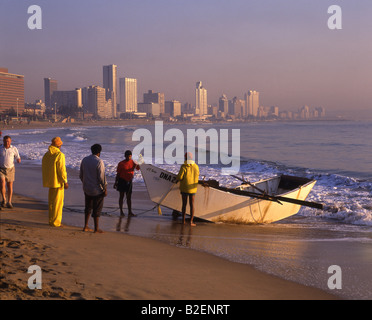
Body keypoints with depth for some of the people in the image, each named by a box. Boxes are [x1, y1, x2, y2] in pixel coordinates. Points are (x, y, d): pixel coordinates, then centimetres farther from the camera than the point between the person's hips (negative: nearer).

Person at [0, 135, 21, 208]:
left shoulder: (14, 149, -5)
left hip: (10, 169, 1)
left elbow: (18, 158, -2)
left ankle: (9, 202, 15)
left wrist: (18, 160, -25)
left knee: (10, 186, 5)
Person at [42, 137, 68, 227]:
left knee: (51, 201, 17)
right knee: (58, 202, 0)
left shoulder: (46, 155, 8)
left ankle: (51, 220, 23)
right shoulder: (60, 155, -16)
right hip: (58, 182, -7)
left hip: (50, 182, 8)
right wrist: (65, 181, -11)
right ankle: (56, 221, 2)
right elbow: (62, 170, -18)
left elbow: (44, 168, 14)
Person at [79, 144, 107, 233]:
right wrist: (105, 189, -10)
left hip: (87, 189, 6)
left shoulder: (84, 160, 2)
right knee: (97, 209, 2)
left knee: (88, 207, 18)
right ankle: (96, 228, 7)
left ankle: (85, 226, 22)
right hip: (97, 189, -6)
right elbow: (101, 177, -19)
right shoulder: (99, 162, -17)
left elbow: (81, 175, 8)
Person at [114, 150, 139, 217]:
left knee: (129, 197, 4)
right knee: (121, 196, 3)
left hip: (129, 181, 3)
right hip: (122, 181, -3)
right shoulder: (121, 163, -6)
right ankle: (121, 211, 11)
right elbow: (118, 174, -2)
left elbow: (139, 168, -5)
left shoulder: (133, 162, 3)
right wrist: (116, 182, -3)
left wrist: (137, 165, -25)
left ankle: (130, 212, 6)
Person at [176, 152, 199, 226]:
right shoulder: (196, 166, -1)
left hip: (184, 188, -2)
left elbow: (179, 177, -17)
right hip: (193, 188, 2)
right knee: (192, 204, 5)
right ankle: (191, 221, -1)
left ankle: (183, 220, 17)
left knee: (184, 204, 10)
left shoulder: (184, 167, -14)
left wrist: (178, 178, 5)